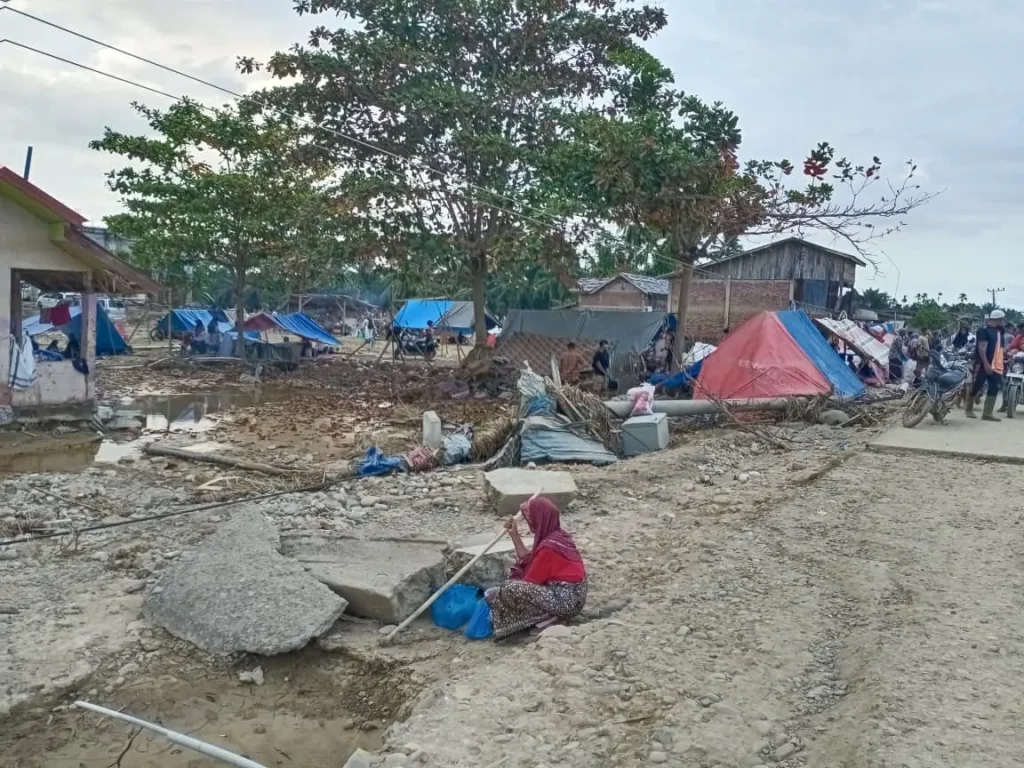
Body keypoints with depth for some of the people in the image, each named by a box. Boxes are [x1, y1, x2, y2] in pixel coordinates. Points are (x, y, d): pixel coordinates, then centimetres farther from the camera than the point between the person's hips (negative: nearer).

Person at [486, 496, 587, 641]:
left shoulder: (548, 546, -22)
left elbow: (531, 580, -14)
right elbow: (528, 560, 12)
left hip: (564, 600, -10)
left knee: (510, 588, -18)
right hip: (571, 596, 10)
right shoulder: (556, 535, 7)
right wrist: (514, 534, 10)